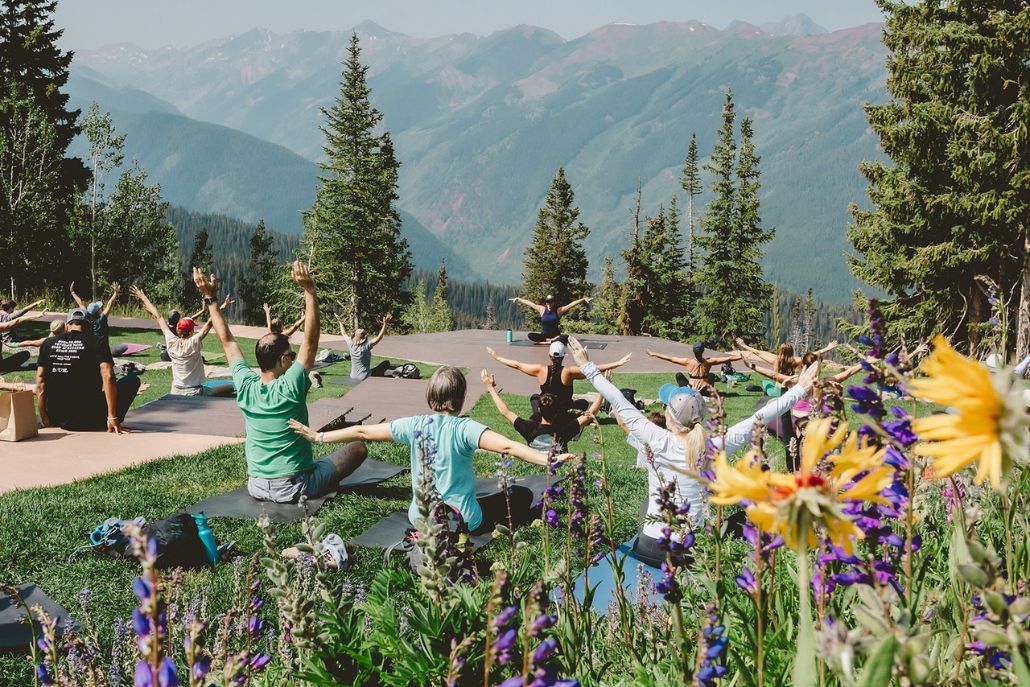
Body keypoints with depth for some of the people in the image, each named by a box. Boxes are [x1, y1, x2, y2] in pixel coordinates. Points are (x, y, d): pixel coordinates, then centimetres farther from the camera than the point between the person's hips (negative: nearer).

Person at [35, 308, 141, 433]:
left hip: (58, 420, 4)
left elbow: (40, 382, 4)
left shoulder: (48, 344, 7)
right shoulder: (97, 344, -3)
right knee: (132, 380, 12)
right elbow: (108, 377, -15)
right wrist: (112, 418, -14)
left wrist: (45, 419, 10)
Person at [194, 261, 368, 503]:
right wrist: (309, 290, -23)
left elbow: (227, 341, 5)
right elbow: (311, 340, -20)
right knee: (358, 448, 3)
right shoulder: (290, 388, -21)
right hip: (294, 488, -6)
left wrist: (210, 298, 9)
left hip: (256, 487, 7)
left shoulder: (245, 387, -6)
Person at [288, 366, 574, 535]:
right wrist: (550, 460, -40)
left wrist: (319, 436, 13)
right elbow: (508, 446, -35)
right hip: (463, 522, -5)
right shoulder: (464, 429, -20)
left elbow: (363, 432, 1)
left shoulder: (414, 426, -7)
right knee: (523, 495, 12)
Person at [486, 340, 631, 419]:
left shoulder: (540, 370, -11)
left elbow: (517, 365, -2)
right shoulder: (569, 372, -17)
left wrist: (497, 357, 10)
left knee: (534, 397, 33)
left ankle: (537, 417, 11)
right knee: (583, 403, 25)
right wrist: (618, 363, -18)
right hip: (565, 414, -2)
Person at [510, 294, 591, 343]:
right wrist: (518, 299, 13)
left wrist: (583, 299, -12)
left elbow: (572, 304, -7)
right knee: (530, 335, -24)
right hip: (544, 335, 2)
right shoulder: (542, 309, 2)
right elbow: (528, 303, 9)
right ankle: (553, 340, -21)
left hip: (556, 335, -2)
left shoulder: (559, 310, -3)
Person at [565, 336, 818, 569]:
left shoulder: (659, 443, -16)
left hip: (652, 546, 0)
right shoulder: (712, 449, -13)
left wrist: (588, 368, 1)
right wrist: (799, 390, 0)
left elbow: (621, 404, -8)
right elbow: (758, 419, -7)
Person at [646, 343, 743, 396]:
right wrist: (738, 356, 12)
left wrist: (654, 354, 4)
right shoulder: (709, 362, -10)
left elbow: (670, 358, -5)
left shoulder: (688, 362, -12)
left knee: (679, 375, 20)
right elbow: (727, 359, -3)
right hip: (705, 391, 1)